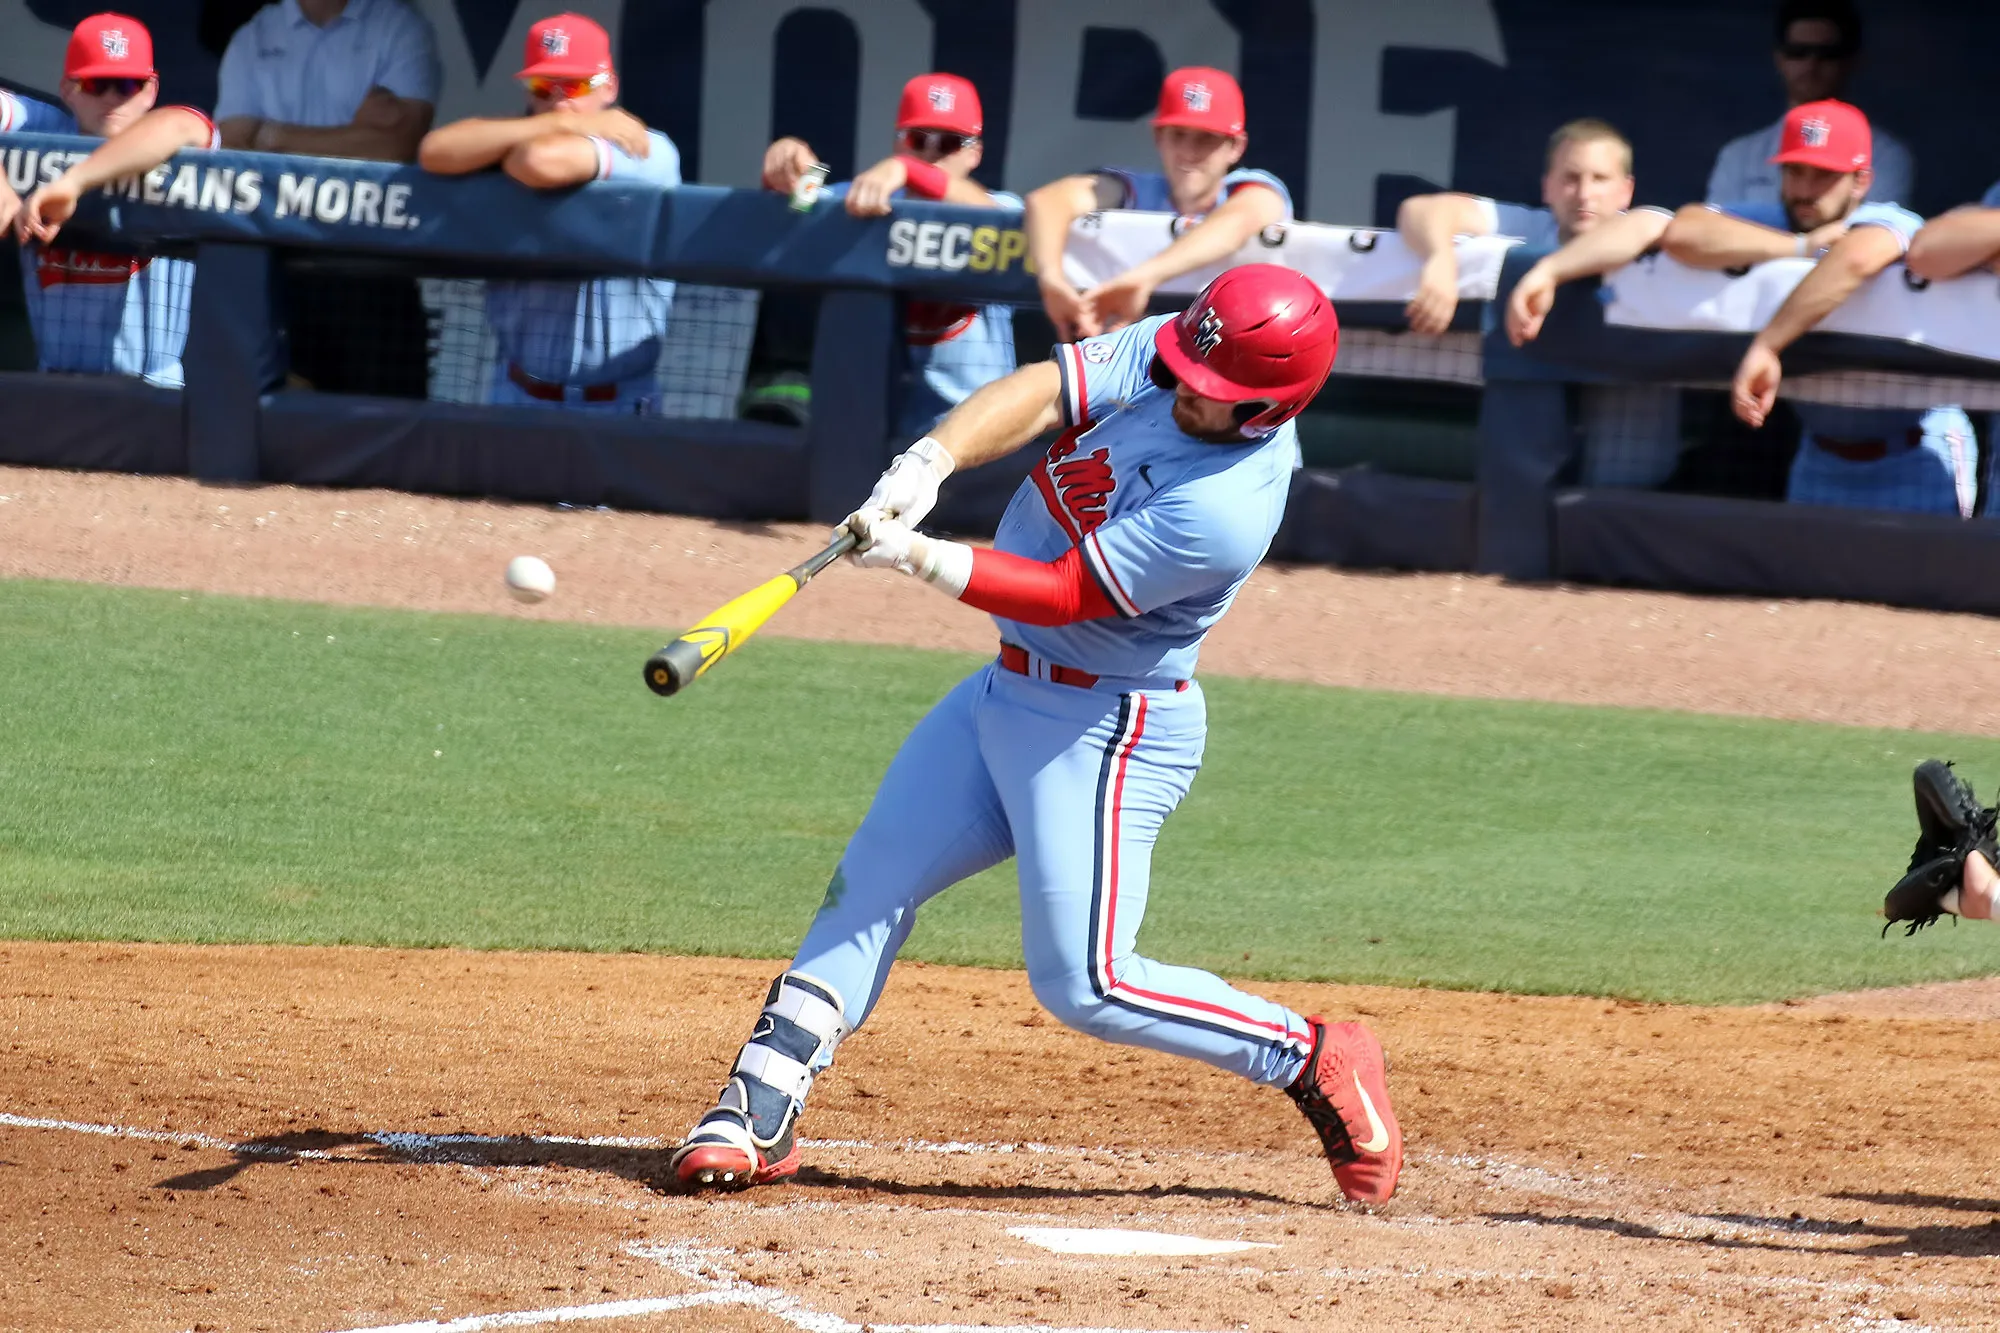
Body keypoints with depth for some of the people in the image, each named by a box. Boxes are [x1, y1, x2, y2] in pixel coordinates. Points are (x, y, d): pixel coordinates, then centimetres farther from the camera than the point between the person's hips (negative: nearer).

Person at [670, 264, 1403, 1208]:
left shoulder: (1224, 510, -30)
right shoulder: (1168, 356, -7)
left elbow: (1065, 595, -26)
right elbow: (1043, 389, -12)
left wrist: (917, 558, -27)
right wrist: (932, 459, -28)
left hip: (1109, 730, -9)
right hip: (1007, 694, 9)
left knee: (1084, 985, -8)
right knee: (870, 884, 7)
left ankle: (1312, 1059, 8)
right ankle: (758, 1117, 9)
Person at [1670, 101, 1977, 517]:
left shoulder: (1888, 222, -21)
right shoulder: (1774, 223, -6)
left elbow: (1856, 257, -45)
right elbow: (1681, 233, -22)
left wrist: (1766, 346, -49)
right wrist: (1802, 247, -24)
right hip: (1822, 458, 5)